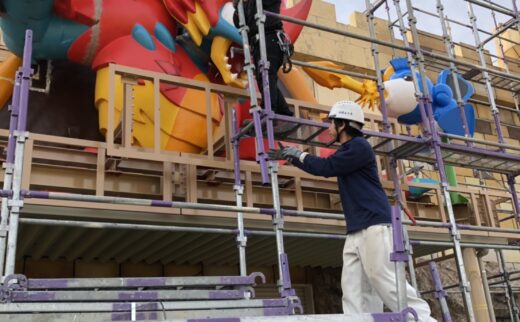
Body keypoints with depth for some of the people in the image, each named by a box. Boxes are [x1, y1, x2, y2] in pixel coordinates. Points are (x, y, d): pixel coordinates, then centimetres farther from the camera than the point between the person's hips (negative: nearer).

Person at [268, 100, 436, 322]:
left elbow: (326, 167, -12)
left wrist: (299, 154, 4)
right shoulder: (346, 151, 23)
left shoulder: (359, 146, -7)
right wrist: (291, 157, 36)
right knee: (353, 287, 2)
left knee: (383, 279, -14)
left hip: (374, 224, -10)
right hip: (356, 230, 10)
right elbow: (325, 167, 36)